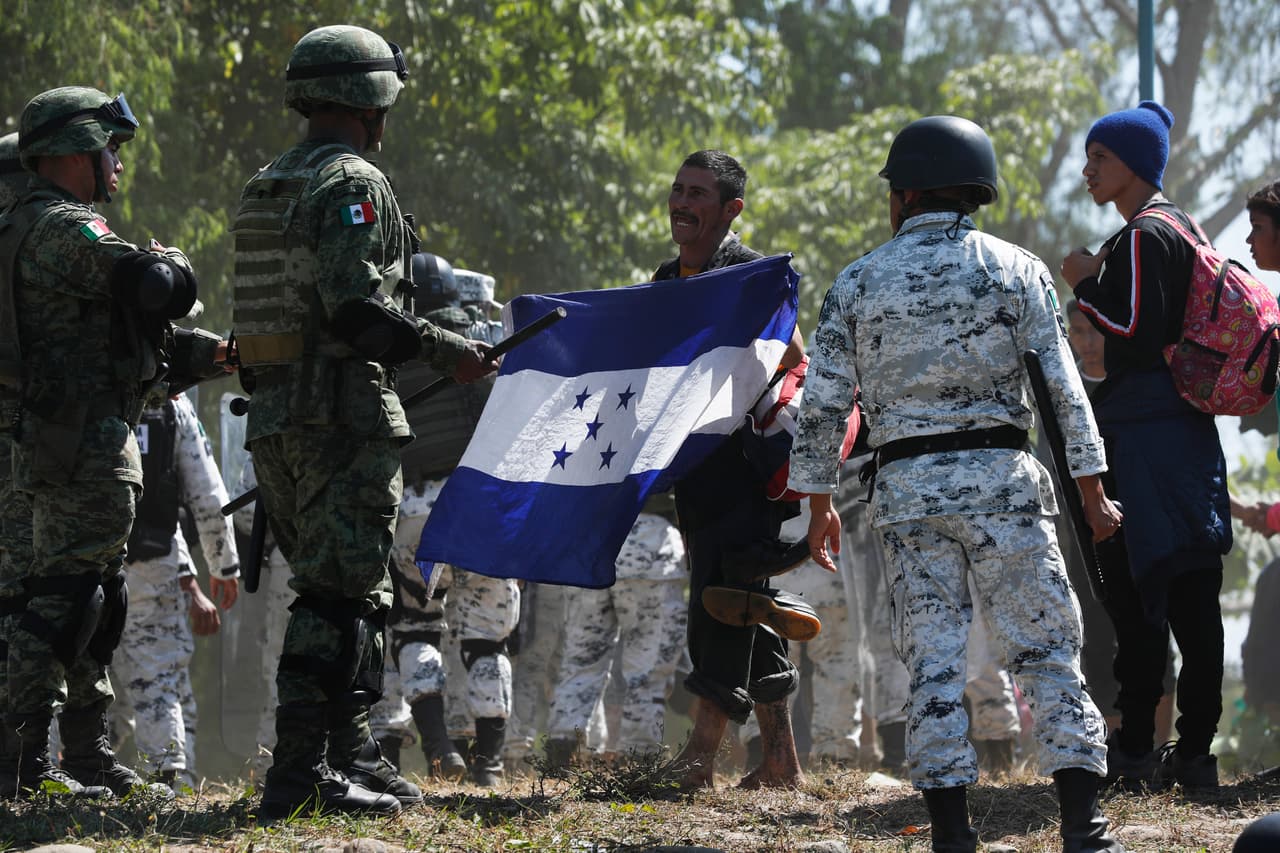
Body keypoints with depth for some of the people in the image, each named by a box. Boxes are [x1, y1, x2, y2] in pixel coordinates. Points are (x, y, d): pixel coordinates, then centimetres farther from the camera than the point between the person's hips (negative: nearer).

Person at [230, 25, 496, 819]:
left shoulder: (265, 187, 17)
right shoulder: (353, 184, -11)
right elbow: (355, 308, -21)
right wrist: (448, 350, -12)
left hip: (273, 416, 9)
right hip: (343, 417, -9)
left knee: (345, 590, 16)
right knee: (340, 594, -8)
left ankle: (353, 754, 20)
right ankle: (301, 770, -12)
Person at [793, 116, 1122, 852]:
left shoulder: (858, 284, 6)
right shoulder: (1016, 270, 3)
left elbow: (824, 406, 5)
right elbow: (1062, 387, -2)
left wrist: (820, 502, 14)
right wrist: (1092, 490, 2)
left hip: (905, 487, 1)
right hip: (1001, 479, -1)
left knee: (933, 656, 4)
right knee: (1046, 646, 0)